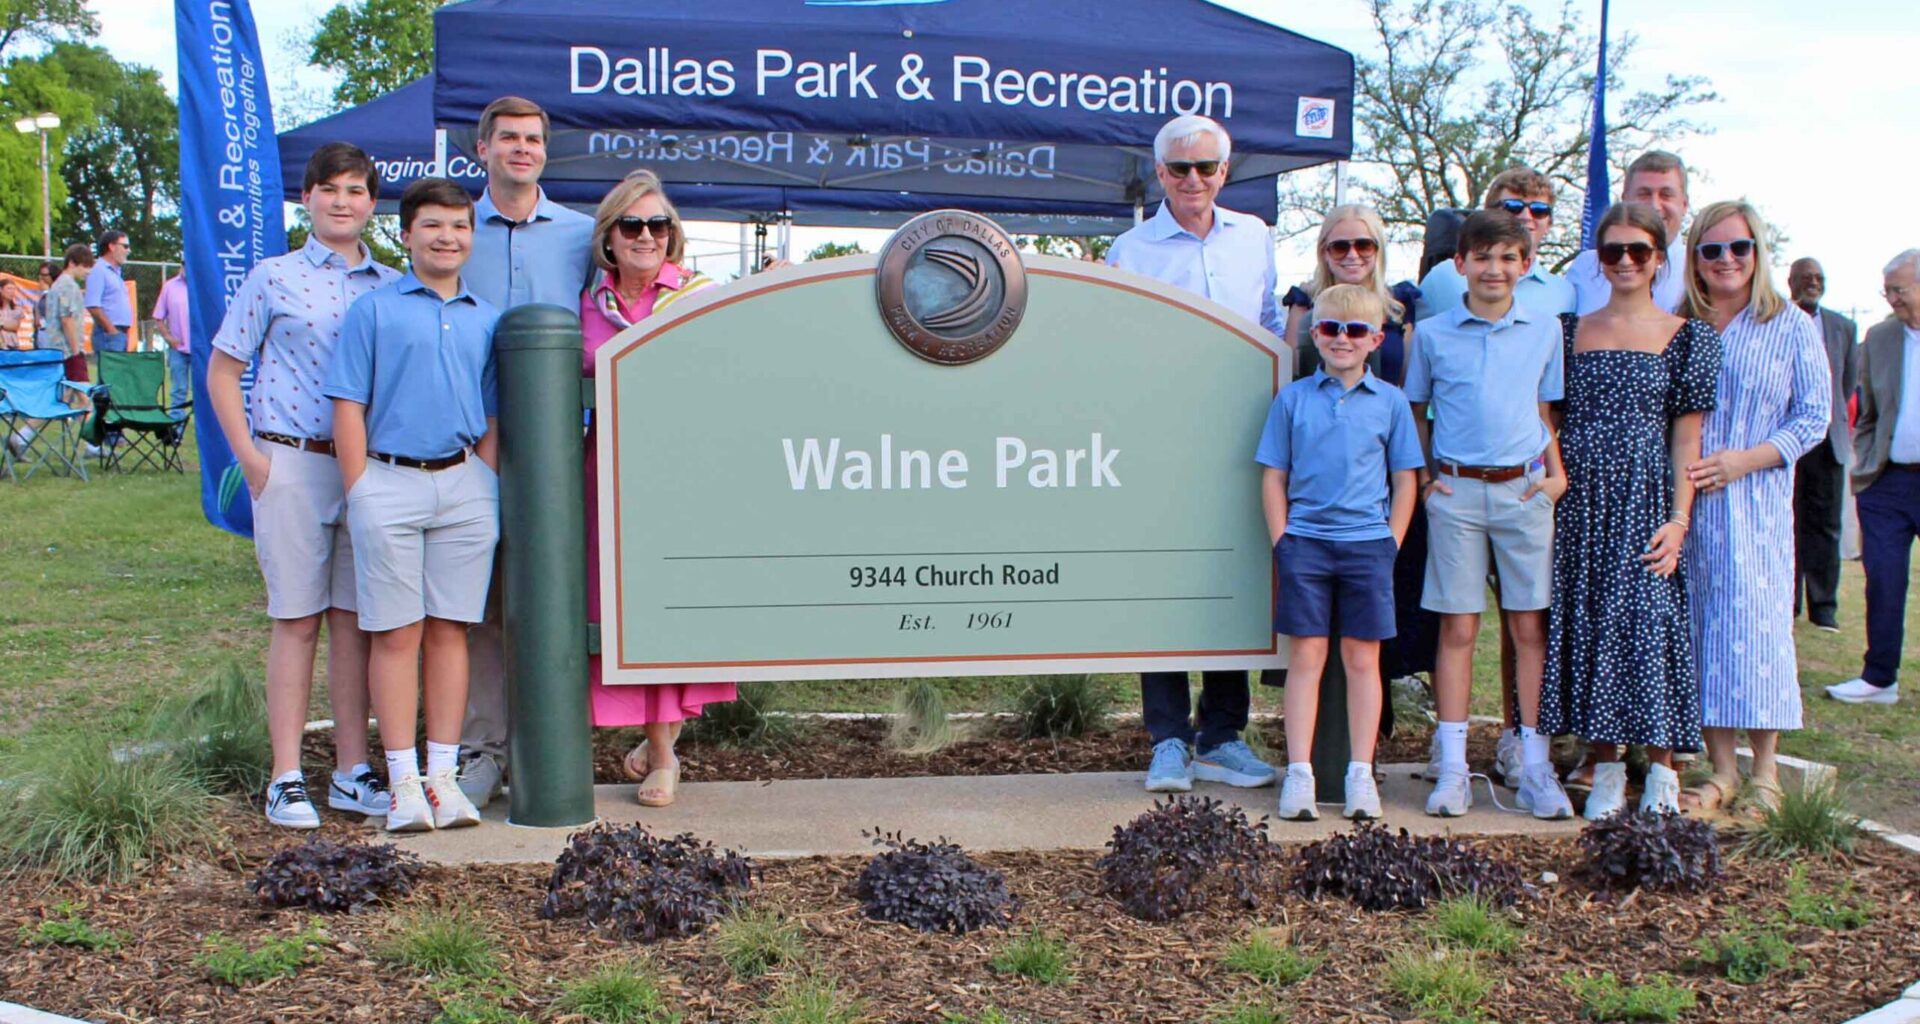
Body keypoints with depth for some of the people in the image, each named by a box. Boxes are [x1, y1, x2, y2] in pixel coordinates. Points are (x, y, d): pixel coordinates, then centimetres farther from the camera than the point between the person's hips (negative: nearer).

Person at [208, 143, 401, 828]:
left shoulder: (392, 288, 10)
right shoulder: (274, 278, 3)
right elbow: (221, 370, 5)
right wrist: (252, 460, -4)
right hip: (292, 465, -2)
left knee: (354, 619, 7)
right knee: (297, 621, 1)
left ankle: (352, 772, 15)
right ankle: (286, 780, 8)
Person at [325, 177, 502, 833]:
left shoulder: (485, 320, 14)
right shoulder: (374, 310, 4)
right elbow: (348, 407, 0)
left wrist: (489, 488, 8)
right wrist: (360, 495, -6)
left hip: (465, 485, 3)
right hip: (390, 483, -3)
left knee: (449, 630, 6)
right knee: (396, 634, 0)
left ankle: (444, 775, 12)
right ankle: (403, 780, 6)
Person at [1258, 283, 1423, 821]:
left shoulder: (1390, 401, 5)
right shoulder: (1293, 398, 4)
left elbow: (1405, 481, 8)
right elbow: (1273, 478, 6)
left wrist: (1390, 544, -1)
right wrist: (1282, 543, -2)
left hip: (1368, 543, 0)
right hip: (1305, 540, 0)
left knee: (1362, 659, 5)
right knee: (1306, 656, 1)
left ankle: (1361, 775, 12)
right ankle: (1299, 774, 5)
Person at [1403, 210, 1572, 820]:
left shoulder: (1544, 331, 9)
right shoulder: (1434, 334, 5)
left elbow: (1549, 409, 15)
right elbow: (1415, 411, 13)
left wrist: (1557, 473, 3)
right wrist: (1424, 473, 2)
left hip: (1524, 490, 1)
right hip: (1457, 492, -1)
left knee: (1531, 627, 2)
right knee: (1458, 630, 1)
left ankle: (1535, 769, 9)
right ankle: (1453, 769, 5)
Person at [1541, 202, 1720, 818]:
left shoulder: (1686, 337, 4)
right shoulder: (1572, 331, 11)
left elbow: (1686, 437, 0)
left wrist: (1679, 519, -7)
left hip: (1645, 502, -2)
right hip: (1579, 502, 3)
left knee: (1649, 626, -7)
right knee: (1585, 626, 2)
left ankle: (1661, 773, 4)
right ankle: (1606, 769, 12)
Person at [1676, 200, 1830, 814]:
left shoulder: (1791, 328, 2)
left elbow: (1814, 416, 0)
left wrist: (1745, 459, -13)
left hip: (1756, 503, -2)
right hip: (1686, 503, 2)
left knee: (1756, 623, -4)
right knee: (1700, 625, 3)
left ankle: (1765, 771, 9)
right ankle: (1720, 771, 12)